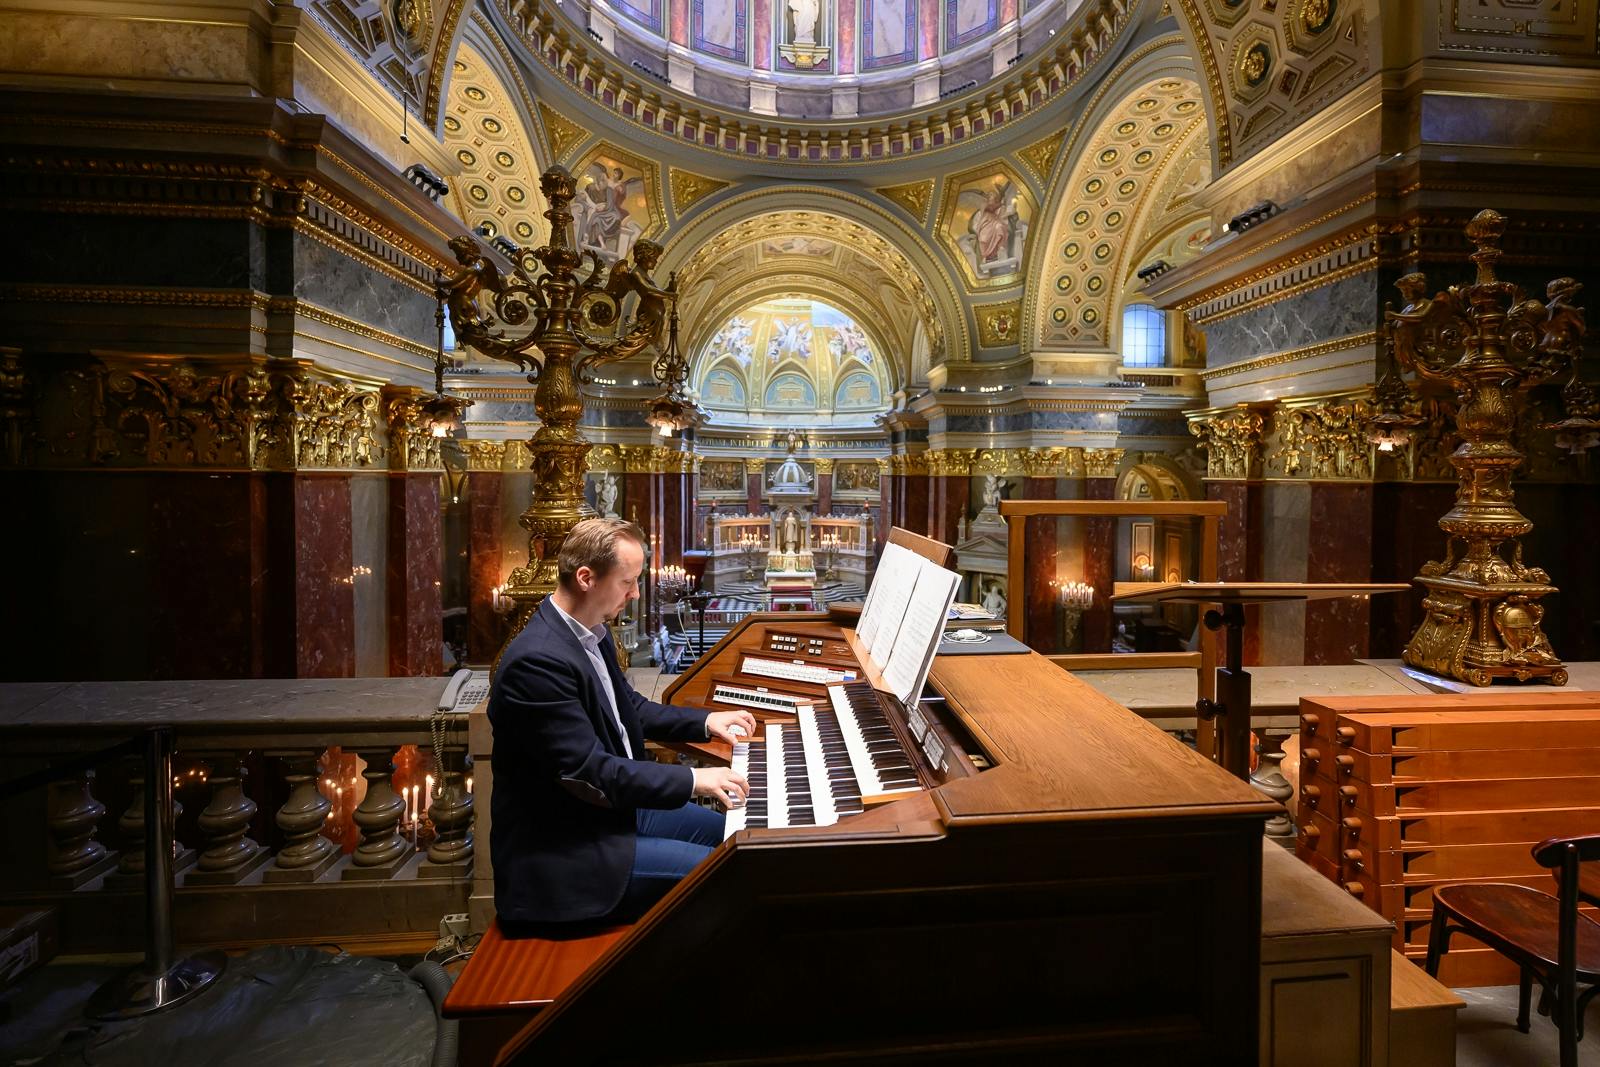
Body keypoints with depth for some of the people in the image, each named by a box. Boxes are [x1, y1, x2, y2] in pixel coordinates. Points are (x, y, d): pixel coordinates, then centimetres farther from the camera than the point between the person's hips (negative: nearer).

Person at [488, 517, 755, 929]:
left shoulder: (591, 632, 2)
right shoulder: (538, 662, -29)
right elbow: (589, 773, -28)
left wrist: (705, 722, 6)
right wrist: (693, 780, -24)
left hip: (613, 806, 10)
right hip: (565, 847, -9)